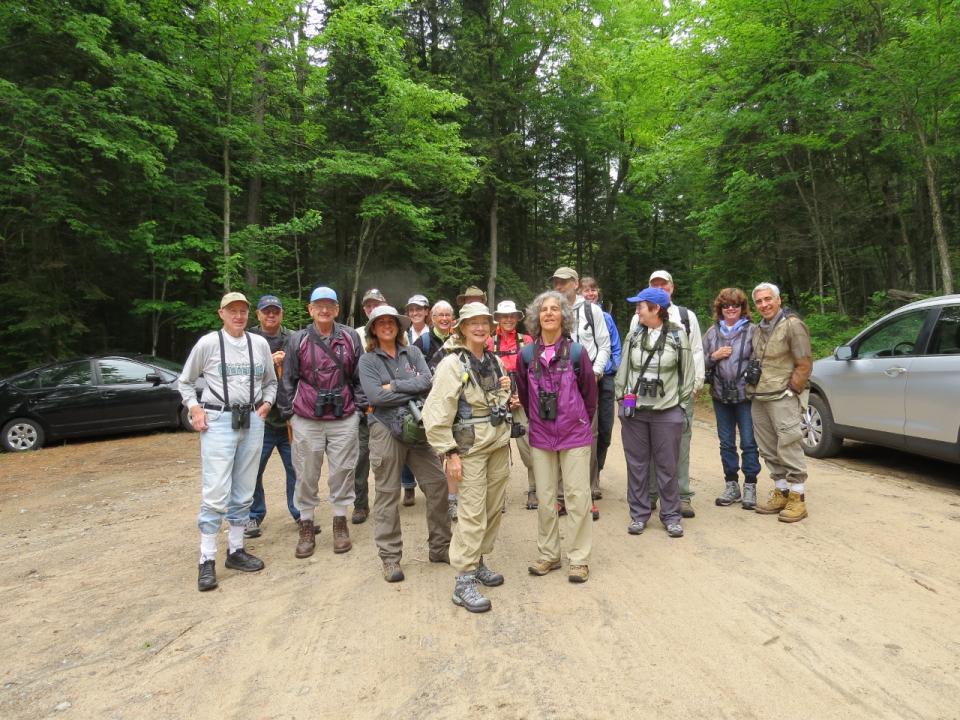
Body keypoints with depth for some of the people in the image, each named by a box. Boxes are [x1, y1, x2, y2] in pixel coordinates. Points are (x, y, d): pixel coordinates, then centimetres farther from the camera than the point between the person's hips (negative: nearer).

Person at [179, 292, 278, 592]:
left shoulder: (260, 344, 7)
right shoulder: (208, 343, -1)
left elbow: (271, 381, 17)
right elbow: (185, 381, 7)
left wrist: (266, 403, 1)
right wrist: (194, 408, -6)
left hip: (252, 421, 4)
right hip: (218, 421, -4)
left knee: (244, 492, 10)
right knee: (215, 492, -8)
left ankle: (236, 550, 23)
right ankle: (207, 561, 2)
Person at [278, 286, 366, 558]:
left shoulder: (351, 337, 3)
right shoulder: (298, 340, 2)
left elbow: (359, 375, 8)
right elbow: (288, 380, 6)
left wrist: (361, 405, 5)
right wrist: (288, 413, 5)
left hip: (344, 418, 0)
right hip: (306, 420, 0)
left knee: (342, 471, 7)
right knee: (306, 474, 8)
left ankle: (340, 522, 24)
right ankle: (307, 527, 22)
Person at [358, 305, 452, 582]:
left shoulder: (412, 352, 10)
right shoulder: (368, 360, 2)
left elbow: (427, 380, -5)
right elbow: (376, 396, -12)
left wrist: (394, 386, -11)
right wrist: (413, 390, -8)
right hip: (386, 430, -3)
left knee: (438, 484, 4)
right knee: (387, 494, 3)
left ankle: (440, 547, 21)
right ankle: (390, 557, 16)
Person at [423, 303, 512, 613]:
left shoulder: (495, 361, 10)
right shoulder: (452, 364, -11)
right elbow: (436, 414, -15)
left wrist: (507, 394, 2)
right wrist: (449, 453, -17)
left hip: (499, 444, 7)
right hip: (470, 447, -7)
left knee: (493, 509, 12)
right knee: (473, 514, -6)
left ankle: (478, 562, 31)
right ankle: (463, 582, 5)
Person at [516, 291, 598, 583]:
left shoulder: (577, 351, -6)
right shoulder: (527, 354, -1)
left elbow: (590, 393, 3)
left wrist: (582, 424, 10)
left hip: (575, 435, -2)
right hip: (540, 436, 2)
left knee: (578, 496, 1)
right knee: (545, 498, 10)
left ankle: (579, 558, 15)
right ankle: (548, 555, 25)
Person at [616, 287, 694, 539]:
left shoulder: (678, 335, -3)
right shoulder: (634, 335, 5)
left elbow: (687, 373, 2)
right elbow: (624, 369, 11)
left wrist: (682, 405, 1)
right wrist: (622, 398, 6)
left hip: (667, 411, -3)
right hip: (634, 410, 3)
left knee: (667, 466, 6)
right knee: (637, 464, 9)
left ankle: (671, 515, 21)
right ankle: (639, 513, 22)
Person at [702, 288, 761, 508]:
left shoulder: (752, 330, -1)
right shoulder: (712, 332, 9)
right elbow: (701, 361, 11)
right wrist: (715, 356, -6)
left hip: (745, 395, -3)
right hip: (721, 395, 4)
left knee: (749, 442, 1)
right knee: (726, 442, 11)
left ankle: (750, 486, 13)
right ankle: (731, 485, 22)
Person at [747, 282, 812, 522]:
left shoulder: (792, 325, -8)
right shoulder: (759, 329, 15)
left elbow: (804, 365, -10)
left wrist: (790, 392, -10)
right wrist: (753, 388, 14)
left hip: (782, 398, -7)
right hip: (759, 399, 8)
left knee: (789, 448, -5)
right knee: (769, 451, 11)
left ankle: (797, 499, 5)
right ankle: (781, 493, 23)